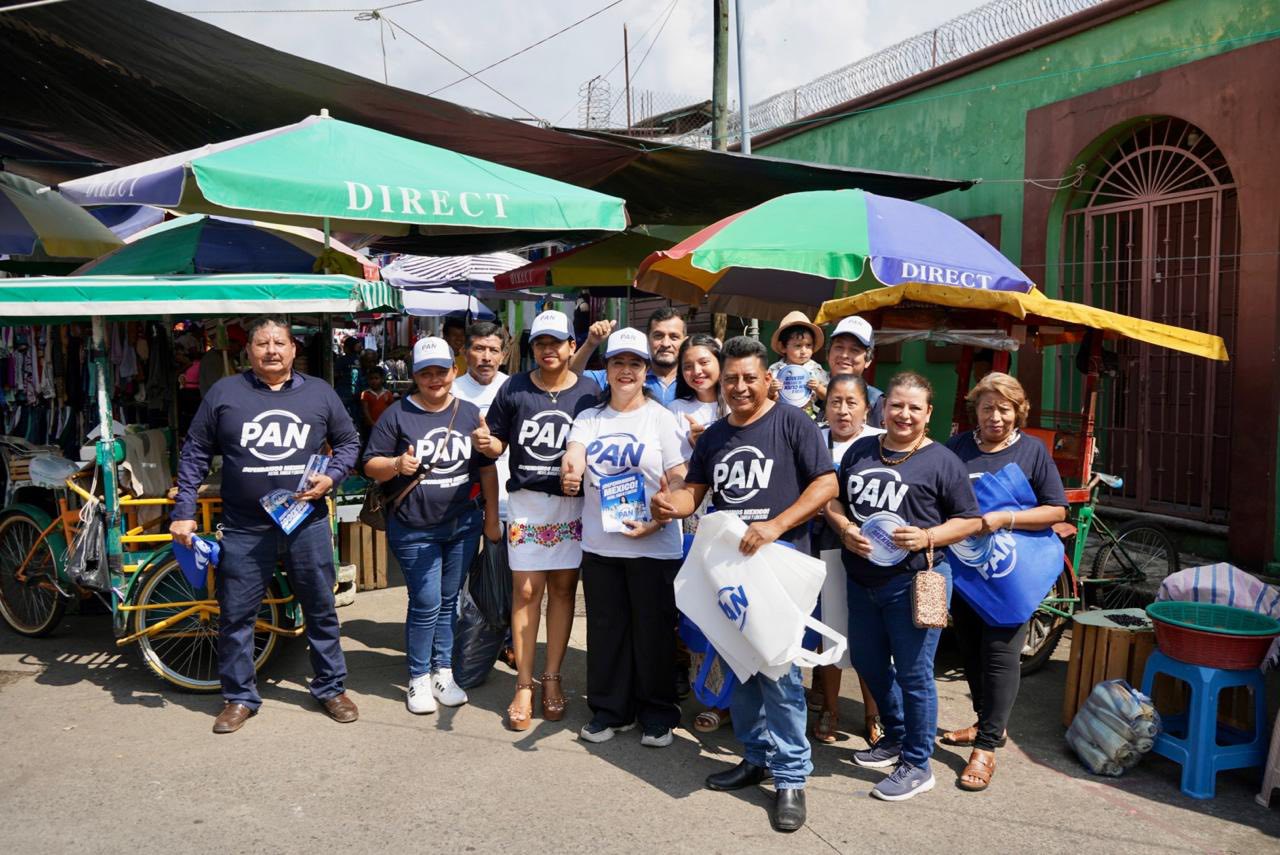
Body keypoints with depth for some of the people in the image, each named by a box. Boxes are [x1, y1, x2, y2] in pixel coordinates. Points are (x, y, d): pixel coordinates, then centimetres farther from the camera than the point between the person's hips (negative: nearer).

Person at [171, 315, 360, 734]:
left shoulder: (319, 393, 5)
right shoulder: (224, 392, 2)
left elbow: (349, 442, 13)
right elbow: (194, 454, 6)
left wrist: (331, 476, -5)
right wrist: (183, 512, 1)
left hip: (307, 523, 1)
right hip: (244, 529, -1)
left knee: (321, 610, 10)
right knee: (235, 616, 7)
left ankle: (331, 688, 26)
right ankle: (239, 696, 24)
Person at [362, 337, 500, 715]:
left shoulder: (469, 413, 5)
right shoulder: (398, 415, -4)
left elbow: (487, 468, 11)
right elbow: (371, 466, -3)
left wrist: (491, 517, 8)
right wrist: (397, 464, -24)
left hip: (463, 525, 3)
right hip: (414, 529, -3)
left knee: (449, 601, 12)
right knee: (426, 604, -2)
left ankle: (443, 672, 24)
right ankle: (418, 679, 13)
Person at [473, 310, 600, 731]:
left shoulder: (589, 391, -1)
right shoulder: (514, 389, -1)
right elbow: (498, 445, 5)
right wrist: (486, 442, -18)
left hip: (572, 503, 1)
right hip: (526, 501, 0)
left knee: (563, 587, 7)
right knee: (526, 590, 1)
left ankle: (552, 678, 21)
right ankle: (524, 685, 11)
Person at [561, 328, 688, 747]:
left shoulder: (661, 418, -1)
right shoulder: (588, 419, 10)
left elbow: (680, 483, -6)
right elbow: (574, 455, -9)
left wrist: (657, 522, -20)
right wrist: (569, 473, -32)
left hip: (654, 546, -3)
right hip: (599, 544, 3)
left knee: (653, 630, 5)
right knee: (605, 629, 12)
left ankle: (657, 715, 21)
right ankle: (609, 709, 27)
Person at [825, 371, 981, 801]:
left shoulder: (941, 461, -5)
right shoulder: (860, 451, 9)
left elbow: (970, 520, -3)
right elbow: (834, 500, 14)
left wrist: (927, 537, -19)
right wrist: (844, 528, -7)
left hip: (913, 582, -6)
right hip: (862, 580, 6)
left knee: (913, 672, 1)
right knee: (867, 662, 19)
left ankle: (917, 764, 17)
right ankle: (896, 736, 41)